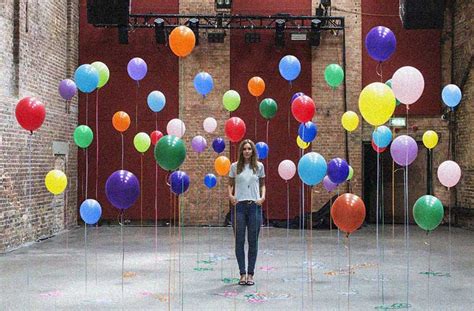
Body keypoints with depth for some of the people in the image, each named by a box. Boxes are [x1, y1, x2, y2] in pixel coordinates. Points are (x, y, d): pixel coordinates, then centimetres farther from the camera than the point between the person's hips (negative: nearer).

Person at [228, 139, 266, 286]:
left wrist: (262, 197, -3)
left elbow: (262, 184, 14)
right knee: (239, 241, 3)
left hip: (254, 206, 0)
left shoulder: (259, 166, 6)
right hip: (238, 206, 0)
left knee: (253, 242, 5)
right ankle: (242, 273, 12)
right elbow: (230, 184, 12)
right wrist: (230, 195, -7)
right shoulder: (235, 166, 5)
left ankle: (250, 274, 13)